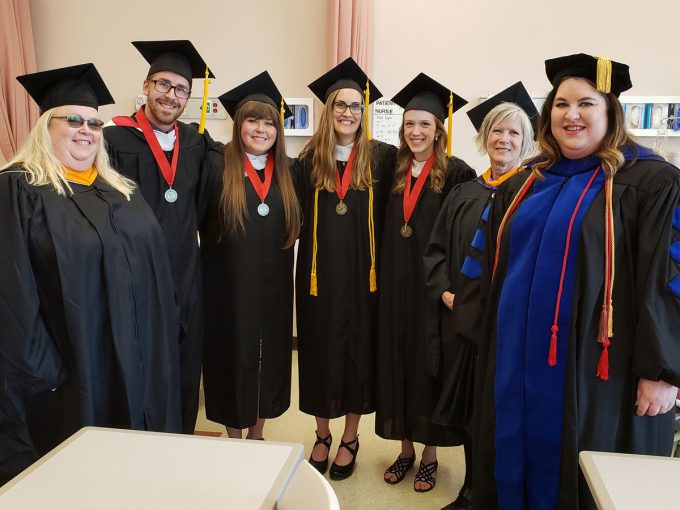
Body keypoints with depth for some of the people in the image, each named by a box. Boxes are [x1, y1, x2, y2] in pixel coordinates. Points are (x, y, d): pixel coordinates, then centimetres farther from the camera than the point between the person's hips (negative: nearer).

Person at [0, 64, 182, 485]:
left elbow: (152, 264, 13)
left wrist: (164, 334, 10)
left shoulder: (119, 189, 11)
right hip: (69, 366, -5)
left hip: (133, 359, 6)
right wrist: (37, 368, -18)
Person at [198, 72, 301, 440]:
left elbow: (294, 228, 14)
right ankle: (234, 440, 29)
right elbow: (202, 225, -6)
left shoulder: (288, 173, 4)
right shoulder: (218, 169, -6)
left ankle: (257, 437, 34)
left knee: (268, 359, 13)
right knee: (232, 359, 9)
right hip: (229, 288, -3)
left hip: (273, 289, 3)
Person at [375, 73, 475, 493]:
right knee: (396, 362, 10)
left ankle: (430, 455, 24)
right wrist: (384, 279, 2)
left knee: (428, 365, 6)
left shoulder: (456, 174, -6)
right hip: (395, 286, 5)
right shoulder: (394, 172, 8)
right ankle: (406, 450, 27)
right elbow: (386, 232, 11)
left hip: (433, 287, -4)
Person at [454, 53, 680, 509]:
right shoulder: (524, 186, 10)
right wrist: (480, 329, 13)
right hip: (518, 364, 5)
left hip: (594, 372, -5)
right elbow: (493, 268, 15)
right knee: (514, 466, 16)